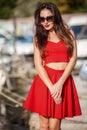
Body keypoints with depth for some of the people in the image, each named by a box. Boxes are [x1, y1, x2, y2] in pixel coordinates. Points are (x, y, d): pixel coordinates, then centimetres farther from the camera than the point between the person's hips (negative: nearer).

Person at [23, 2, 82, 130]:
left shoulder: (68, 33, 9)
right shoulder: (38, 38, 8)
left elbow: (73, 59, 0)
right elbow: (38, 64, -1)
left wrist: (60, 83, -11)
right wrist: (51, 87, -14)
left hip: (64, 81, -1)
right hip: (45, 81, 1)